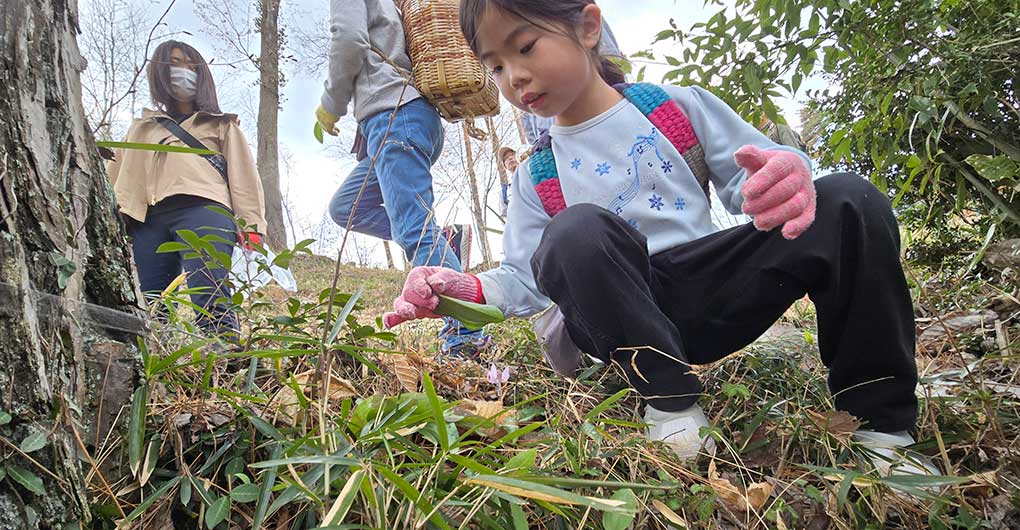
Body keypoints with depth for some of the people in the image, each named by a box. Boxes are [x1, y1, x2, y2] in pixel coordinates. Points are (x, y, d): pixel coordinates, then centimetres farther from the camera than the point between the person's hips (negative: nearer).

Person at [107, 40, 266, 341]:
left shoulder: (221, 125, 30)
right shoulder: (142, 128, 36)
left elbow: (243, 176, 16)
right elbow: (119, 178, 25)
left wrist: (252, 229, -1)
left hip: (203, 209, -3)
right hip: (148, 219, 4)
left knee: (211, 304, -25)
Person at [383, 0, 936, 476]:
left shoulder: (679, 107, 6)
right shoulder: (537, 177, 9)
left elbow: (750, 179, 3)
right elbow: (526, 279, 5)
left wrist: (784, 182, -22)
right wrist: (472, 288, -17)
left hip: (717, 292, 1)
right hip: (634, 324, -1)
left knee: (851, 202, -18)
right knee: (575, 231, -32)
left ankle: (879, 424, -10)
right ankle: (670, 407, -20)